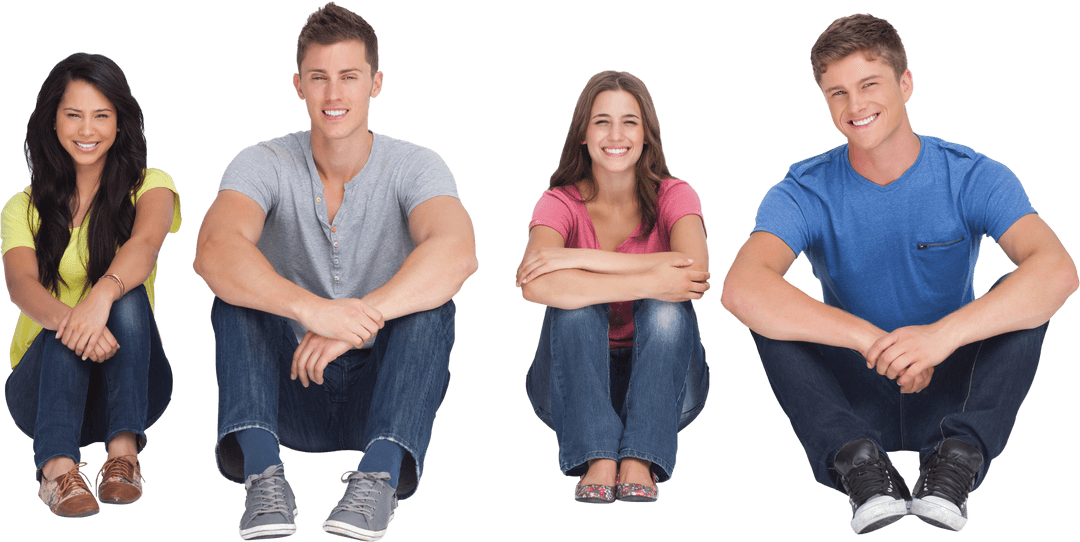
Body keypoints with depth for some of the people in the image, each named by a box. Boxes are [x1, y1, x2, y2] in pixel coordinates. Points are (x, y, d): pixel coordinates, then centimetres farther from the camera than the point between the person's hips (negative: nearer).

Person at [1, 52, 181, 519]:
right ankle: (57, 465, -48)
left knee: (127, 293, -29)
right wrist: (64, 317, -42)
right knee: (73, 324, -32)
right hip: (42, 383, 0)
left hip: (129, 379, 0)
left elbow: (146, 243, -22)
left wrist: (104, 293, -45)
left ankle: (123, 450, -38)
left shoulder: (149, 186, 3)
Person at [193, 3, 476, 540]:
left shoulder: (415, 167, -8)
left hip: (382, 385, -1)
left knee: (430, 298, -27)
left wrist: (359, 316, -46)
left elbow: (457, 253, -31)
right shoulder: (264, 164, -7)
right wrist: (311, 309, -47)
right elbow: (213, 252, -29)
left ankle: (381, 473, -40)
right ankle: (262, 471, -37)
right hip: (291, 394, 1)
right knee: (236, 289, -24)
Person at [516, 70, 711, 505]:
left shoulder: (673, 196, -5)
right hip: (575, 381, 0)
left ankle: (640, 462, -34)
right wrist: (651, 281, -36)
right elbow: (535, 286, -31)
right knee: (575, 301, -27)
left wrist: (578, 259, -30)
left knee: (666, 308, -28)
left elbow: (695, 270, -29)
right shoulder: (562, 202, -8)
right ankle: (597, 460, -36)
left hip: (662, 381, 0)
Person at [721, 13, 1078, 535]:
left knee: (1026, 295, -24)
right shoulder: (806, 193, -10)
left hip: (952, 392, 0)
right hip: (854, 402, 0)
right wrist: (873, 341, -40)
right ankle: (860, 466, -34)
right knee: (767, 307, -23)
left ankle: (956, 462, -33)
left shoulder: (971, 177, -10)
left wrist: (943, 334, -43)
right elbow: (740, 287, -31)